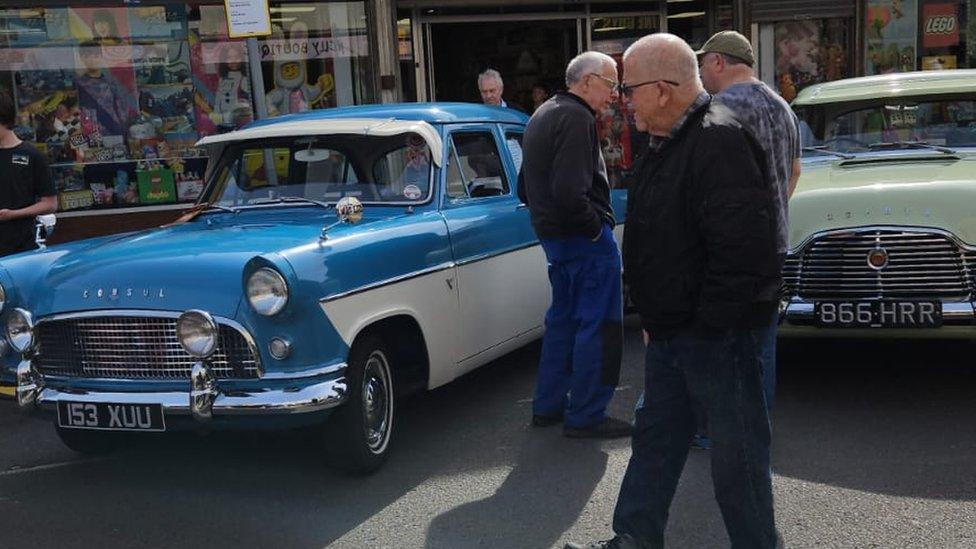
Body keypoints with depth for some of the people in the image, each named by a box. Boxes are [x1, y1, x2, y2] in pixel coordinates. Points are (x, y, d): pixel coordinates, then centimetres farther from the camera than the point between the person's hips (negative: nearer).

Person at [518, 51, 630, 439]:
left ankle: (548, 406, 26)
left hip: (551, 234, 10)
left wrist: (547, 216, 17)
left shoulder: (541, 116, 15)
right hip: (584, 239, -10)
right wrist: (595, 226, -15)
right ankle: (585, 417, 4)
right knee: (598, 327, -2)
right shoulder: (576, 119, -17)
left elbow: (525, 188, 22)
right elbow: (570, 192, -28)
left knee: (563, 319, 19)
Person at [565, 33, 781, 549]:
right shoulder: (668, 143, 12)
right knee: (654, 437, 19)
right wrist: (656, 319, 17)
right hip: (671, 331, 10)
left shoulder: (719, 142, -20)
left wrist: (707, 325, -20)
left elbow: (742, 250, -27)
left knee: (736, 453, 4)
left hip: (716, 335, -10)